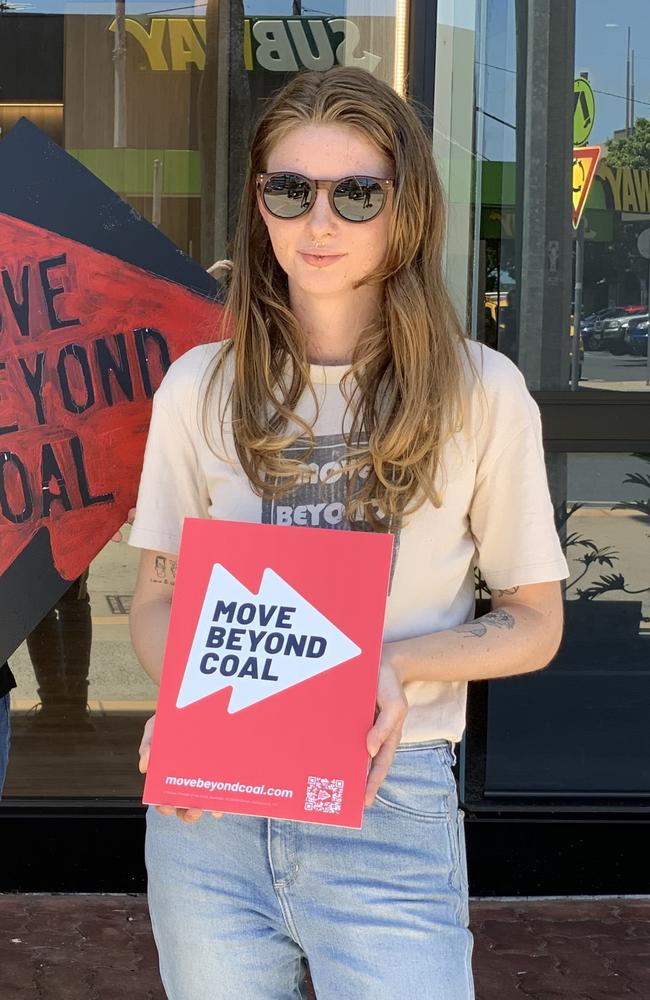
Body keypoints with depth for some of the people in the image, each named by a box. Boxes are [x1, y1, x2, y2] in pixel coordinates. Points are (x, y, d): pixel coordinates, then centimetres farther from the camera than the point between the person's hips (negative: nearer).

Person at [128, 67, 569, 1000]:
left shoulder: (483, 393, -4)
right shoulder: (200, 388, 3)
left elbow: (534, 622, 3)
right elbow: (157, 599, 10)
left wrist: (395, 667, -16)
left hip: (388, 807, -2)